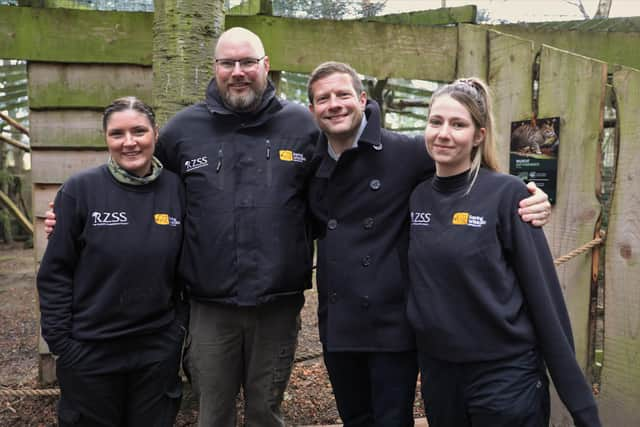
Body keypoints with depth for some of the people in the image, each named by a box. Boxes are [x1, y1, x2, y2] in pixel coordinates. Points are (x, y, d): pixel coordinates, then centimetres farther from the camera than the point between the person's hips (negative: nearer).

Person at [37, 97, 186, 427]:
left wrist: (181, 326, 7)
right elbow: (55, 272, -6)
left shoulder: (176, 189, -1)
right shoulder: (79, 190, -9)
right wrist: (59, 339, -7)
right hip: (89, 350, -2)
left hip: (159, 349, 2)